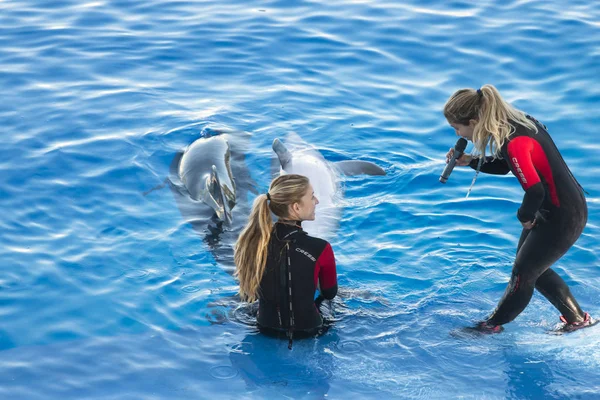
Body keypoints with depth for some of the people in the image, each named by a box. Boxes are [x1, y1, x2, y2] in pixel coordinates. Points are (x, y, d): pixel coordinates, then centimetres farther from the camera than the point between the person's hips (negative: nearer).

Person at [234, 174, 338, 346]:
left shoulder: (252, 241, -14)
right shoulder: (319, 249, -26)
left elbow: (249, 293, 2)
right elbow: (330, 293, -5)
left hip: (266, 331, 3)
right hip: (306, 333, -3)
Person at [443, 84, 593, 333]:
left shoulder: (514, 143, -31)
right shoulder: (514, 123, -1)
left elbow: (535, 191, -34)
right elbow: (504, 166, 16)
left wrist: (524, 216, -13)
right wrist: (469, 161, 0)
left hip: (563, 217, -10)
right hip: (548, 210, 10)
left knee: (523, 272, 7)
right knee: (532, 268, 21)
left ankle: (493, 325, 27)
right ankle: (577, 318, 34)